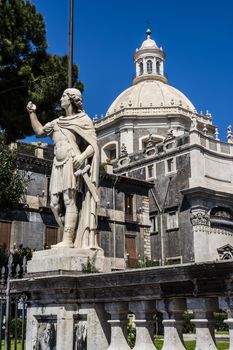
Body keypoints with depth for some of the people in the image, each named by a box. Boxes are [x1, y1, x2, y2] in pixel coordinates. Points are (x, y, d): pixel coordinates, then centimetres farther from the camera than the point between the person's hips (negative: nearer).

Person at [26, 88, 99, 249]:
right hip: (58, 166, 7)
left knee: (70, 201, -15)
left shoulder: (83, 120, 5)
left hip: (73, 164, -7)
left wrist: (82, 156, -22)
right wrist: (32, 113, 20)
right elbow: (39, 131, 30)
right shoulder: (57, 122, 25)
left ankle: (68, 240, -19)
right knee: (56, 203, 0)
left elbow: (93, 145, -3)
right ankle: (75, 236, 4)